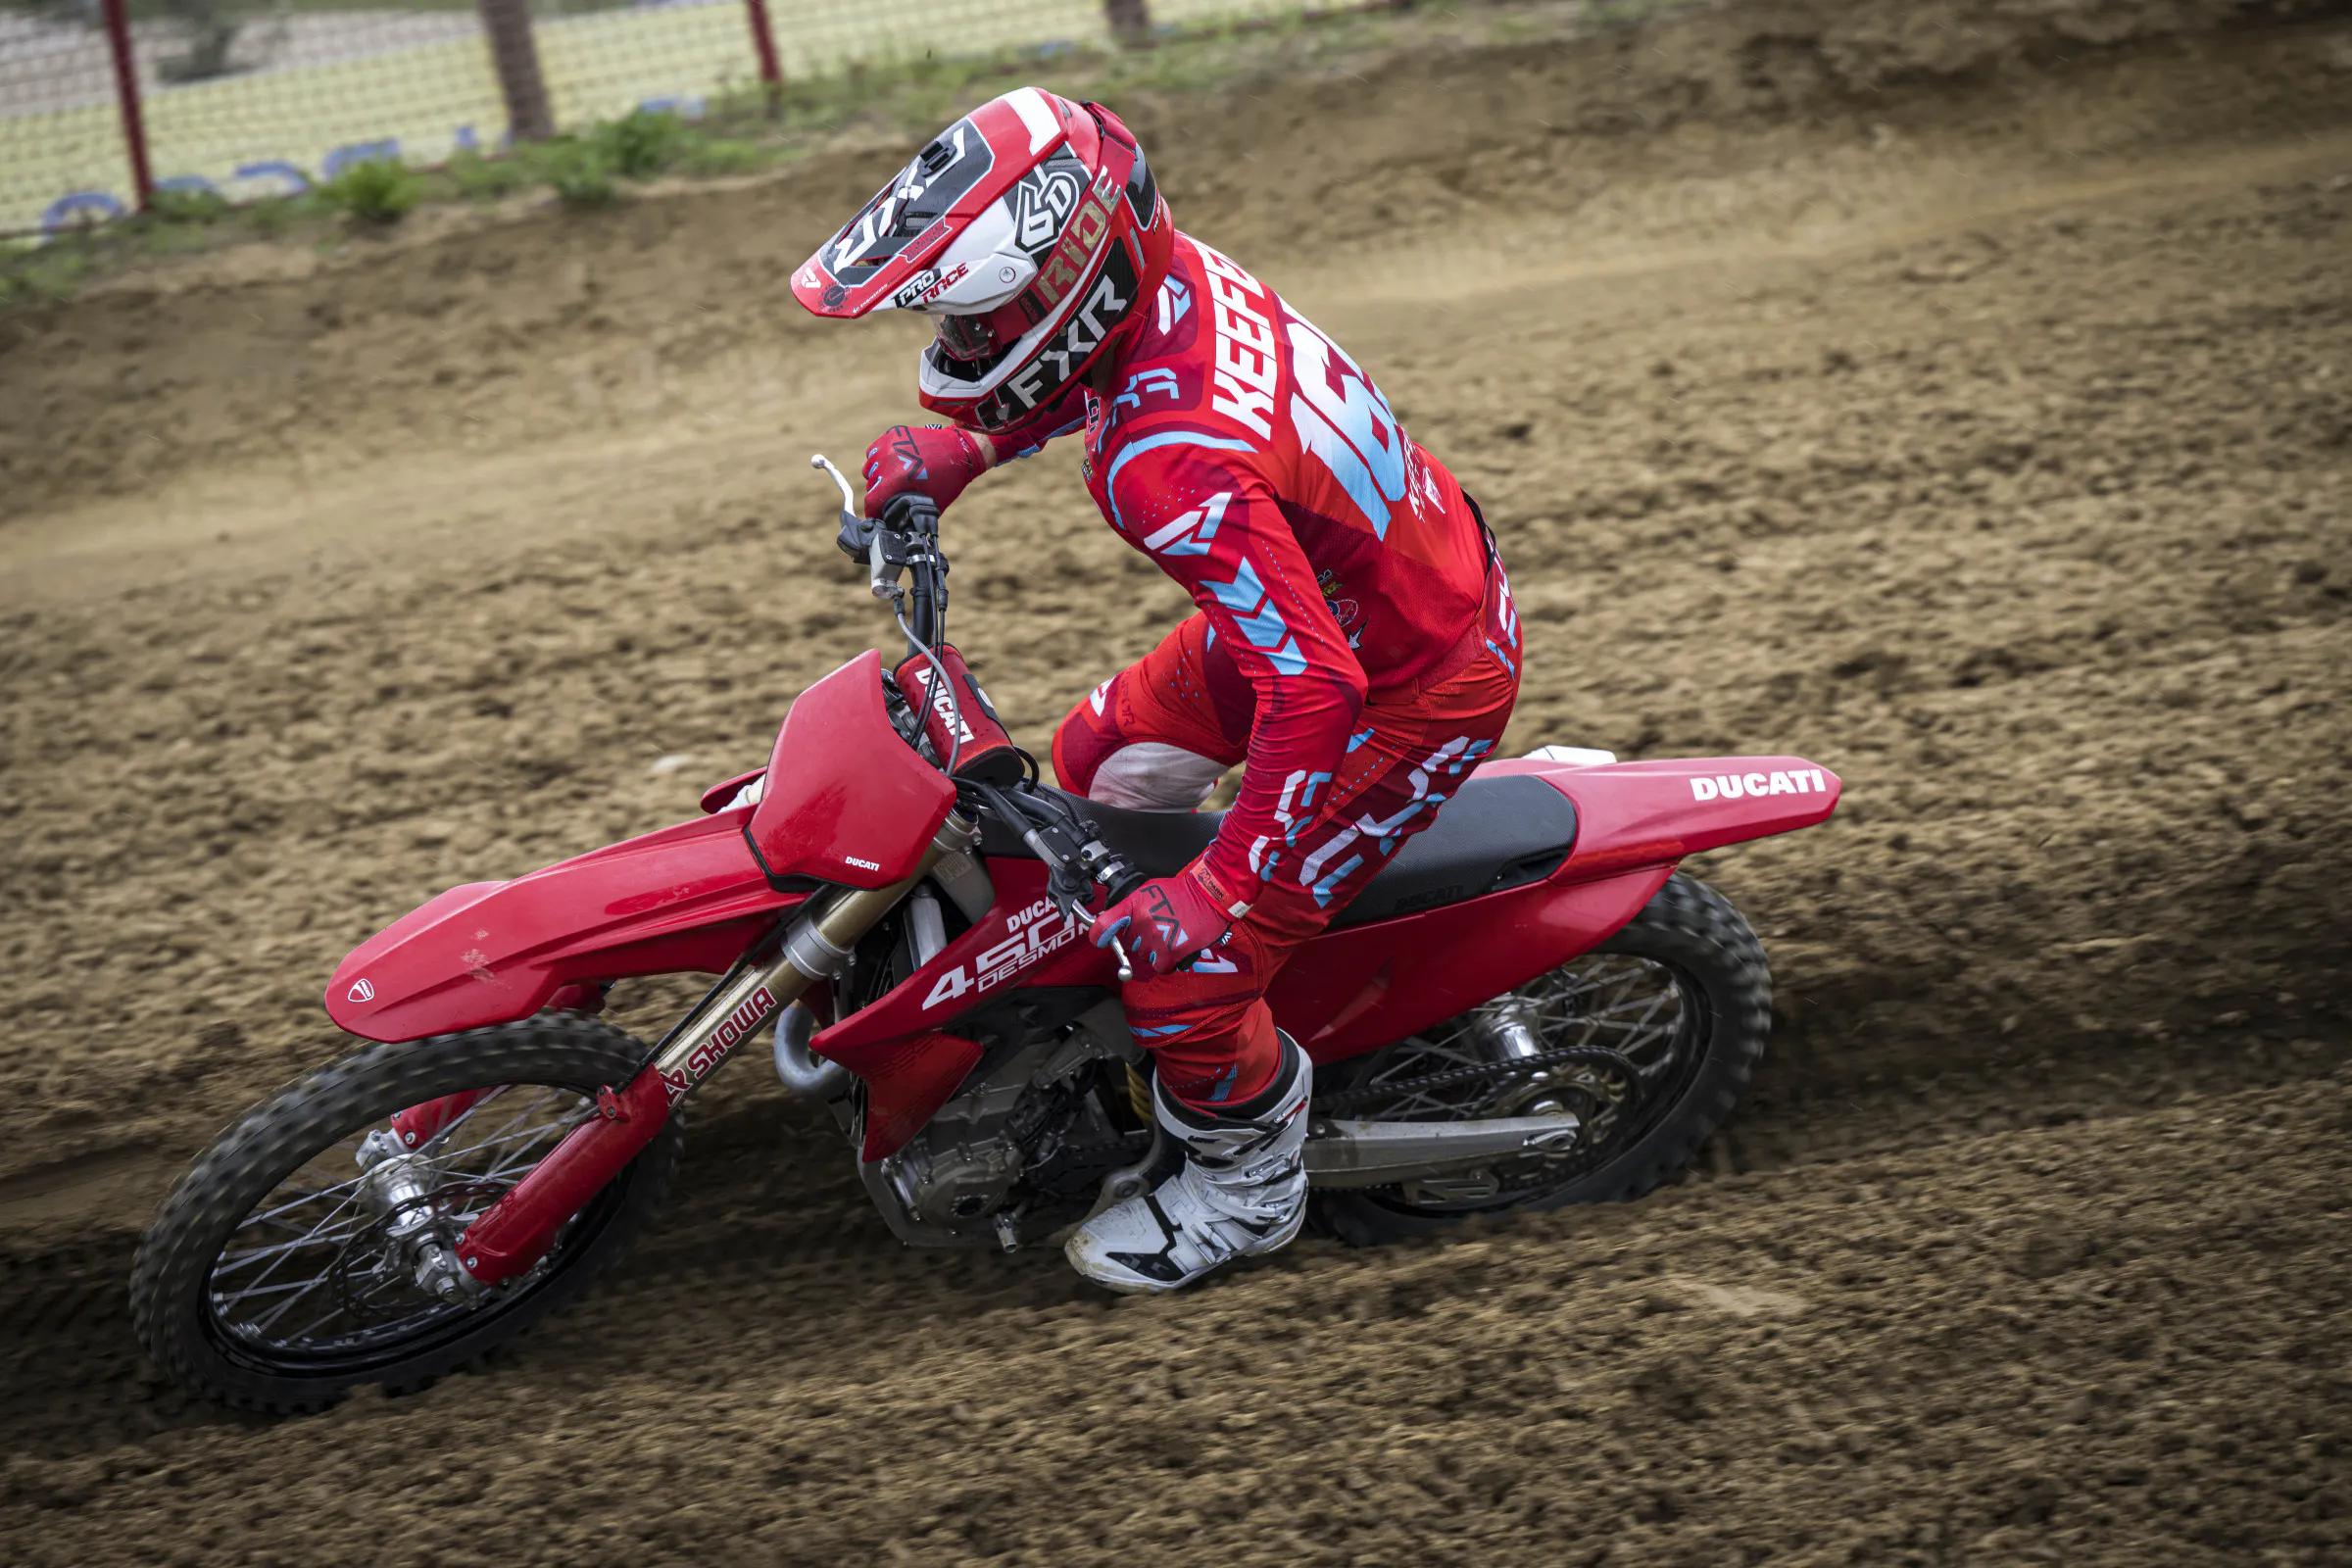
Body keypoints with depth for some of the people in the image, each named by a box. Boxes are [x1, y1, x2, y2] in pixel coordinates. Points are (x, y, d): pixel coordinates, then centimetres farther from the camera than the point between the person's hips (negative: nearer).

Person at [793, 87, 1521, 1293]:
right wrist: (964, 446, 7)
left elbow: (1311, 689, -40)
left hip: (1413, 693, -9)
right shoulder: (1172, 275, -12)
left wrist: (1221, 893, -33)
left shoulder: (1172, 465, -39)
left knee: (1187, 967, -5)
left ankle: (1245, 1193, 20)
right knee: (1106, 757, 22)